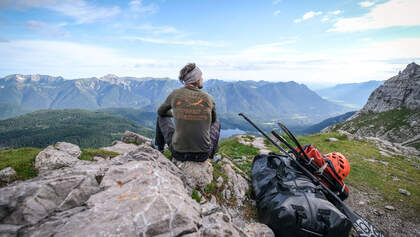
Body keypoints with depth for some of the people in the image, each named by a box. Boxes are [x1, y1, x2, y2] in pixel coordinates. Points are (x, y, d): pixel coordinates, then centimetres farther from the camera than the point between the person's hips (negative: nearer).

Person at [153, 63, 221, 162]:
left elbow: (160, 111, 12)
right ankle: (211, 156, 41)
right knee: (216, 123, 29)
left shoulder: (175, 94, -8)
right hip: (203, 155, 0)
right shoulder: (209, 98, -6)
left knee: (162, 116, 24)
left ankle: (159, 149, 45)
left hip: (179, 153, 0)